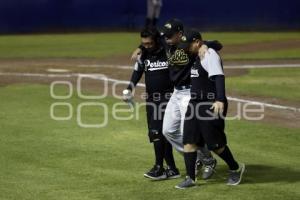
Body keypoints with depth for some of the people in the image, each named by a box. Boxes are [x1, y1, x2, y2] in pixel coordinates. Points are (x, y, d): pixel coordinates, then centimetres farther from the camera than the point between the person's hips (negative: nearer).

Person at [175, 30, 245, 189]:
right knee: (189, 140, 3)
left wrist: (220, 100, -36)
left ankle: (236, 169, 18)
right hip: (195, 104, 9)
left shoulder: (209, 55, -14)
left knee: (214, 143, -4)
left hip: (211, 105, -9)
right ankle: (190, 178, 7)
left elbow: (219, 77, -25)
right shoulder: (197, 57, 15)